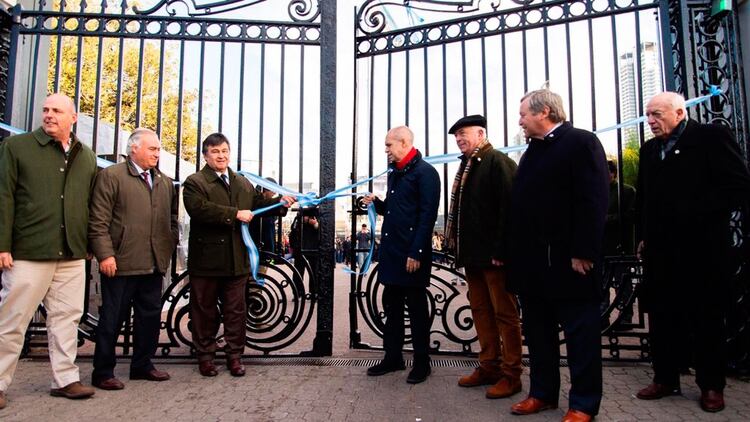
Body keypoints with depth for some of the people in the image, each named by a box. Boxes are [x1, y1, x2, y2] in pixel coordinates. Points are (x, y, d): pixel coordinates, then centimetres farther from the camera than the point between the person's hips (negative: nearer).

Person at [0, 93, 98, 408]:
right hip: (28, 252, -3)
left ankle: (65, 379, 18)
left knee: (66, 318, 8)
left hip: (73, 255, 4)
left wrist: (89, 244, 13)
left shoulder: (87, 157, 12)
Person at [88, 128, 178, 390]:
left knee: (151, 317, 13)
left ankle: (142, 365, 28)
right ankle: (103, 372, 19)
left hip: (154, 263, 6)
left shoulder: (165, 182, 15)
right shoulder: (111, 176, -3)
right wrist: (105, 255, -14)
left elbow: (172, 219, 19)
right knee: (112, 319, 5)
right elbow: (98, 221, -9)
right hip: (121, 262, -6)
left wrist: (169, 248, 8)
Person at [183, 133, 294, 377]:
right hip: (206, 259, -4)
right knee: (205, 310, 9)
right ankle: (205, 355, 23)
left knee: (236, 310, 10)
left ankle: (234, 355, 22)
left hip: (237, 260, 4)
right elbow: (199, 209, -19)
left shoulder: (243, 183, 17)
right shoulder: (194, 182, -2)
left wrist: (280, 202, -2)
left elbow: (258, 204, 16)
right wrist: (235, 214, -22)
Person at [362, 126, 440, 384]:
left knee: (416, 307, 3)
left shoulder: (425, 172, -10)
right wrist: (377, 203, 4)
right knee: (391, 305, 14)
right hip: (391, 251, 8)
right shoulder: (394, 173, 17)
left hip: (412, 254, -8)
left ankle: (421, 363, 17)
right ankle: (393, 357, 26)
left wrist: (416, 253, -20)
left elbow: (428, 216, -16)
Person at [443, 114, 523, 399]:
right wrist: (458, 247, 12)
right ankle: (489, 367, 25)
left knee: (505, 313, 2)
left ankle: (511, 375, 13)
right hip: (472, 253, 9)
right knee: (480, 311, 14)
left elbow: (508, 207, -17)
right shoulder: (466, 167, 16)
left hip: (493, 254, -8)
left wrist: (499, 251, -21)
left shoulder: (498, 162, -9)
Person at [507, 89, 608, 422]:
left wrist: (583, 253, -20)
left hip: (568, 260, -8)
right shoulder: (532, 152, 17)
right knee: (538, 332, 15)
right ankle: (543, 392, 30)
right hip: (532, 261, 8)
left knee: (580, 332, 6)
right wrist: (514, 252, 11)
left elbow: (593, 201, -16)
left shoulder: (581, 142, -7)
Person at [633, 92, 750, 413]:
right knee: (661, 317, 10)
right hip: (660, 249, 6)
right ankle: (665, 378, 23)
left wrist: (693, 212, -17)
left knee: (707, 319, 8)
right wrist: (643, 236, 11)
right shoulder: (649, 149, 14)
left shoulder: (711, 137, -4)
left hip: (701, 249, -5)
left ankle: (712, 385, 23)